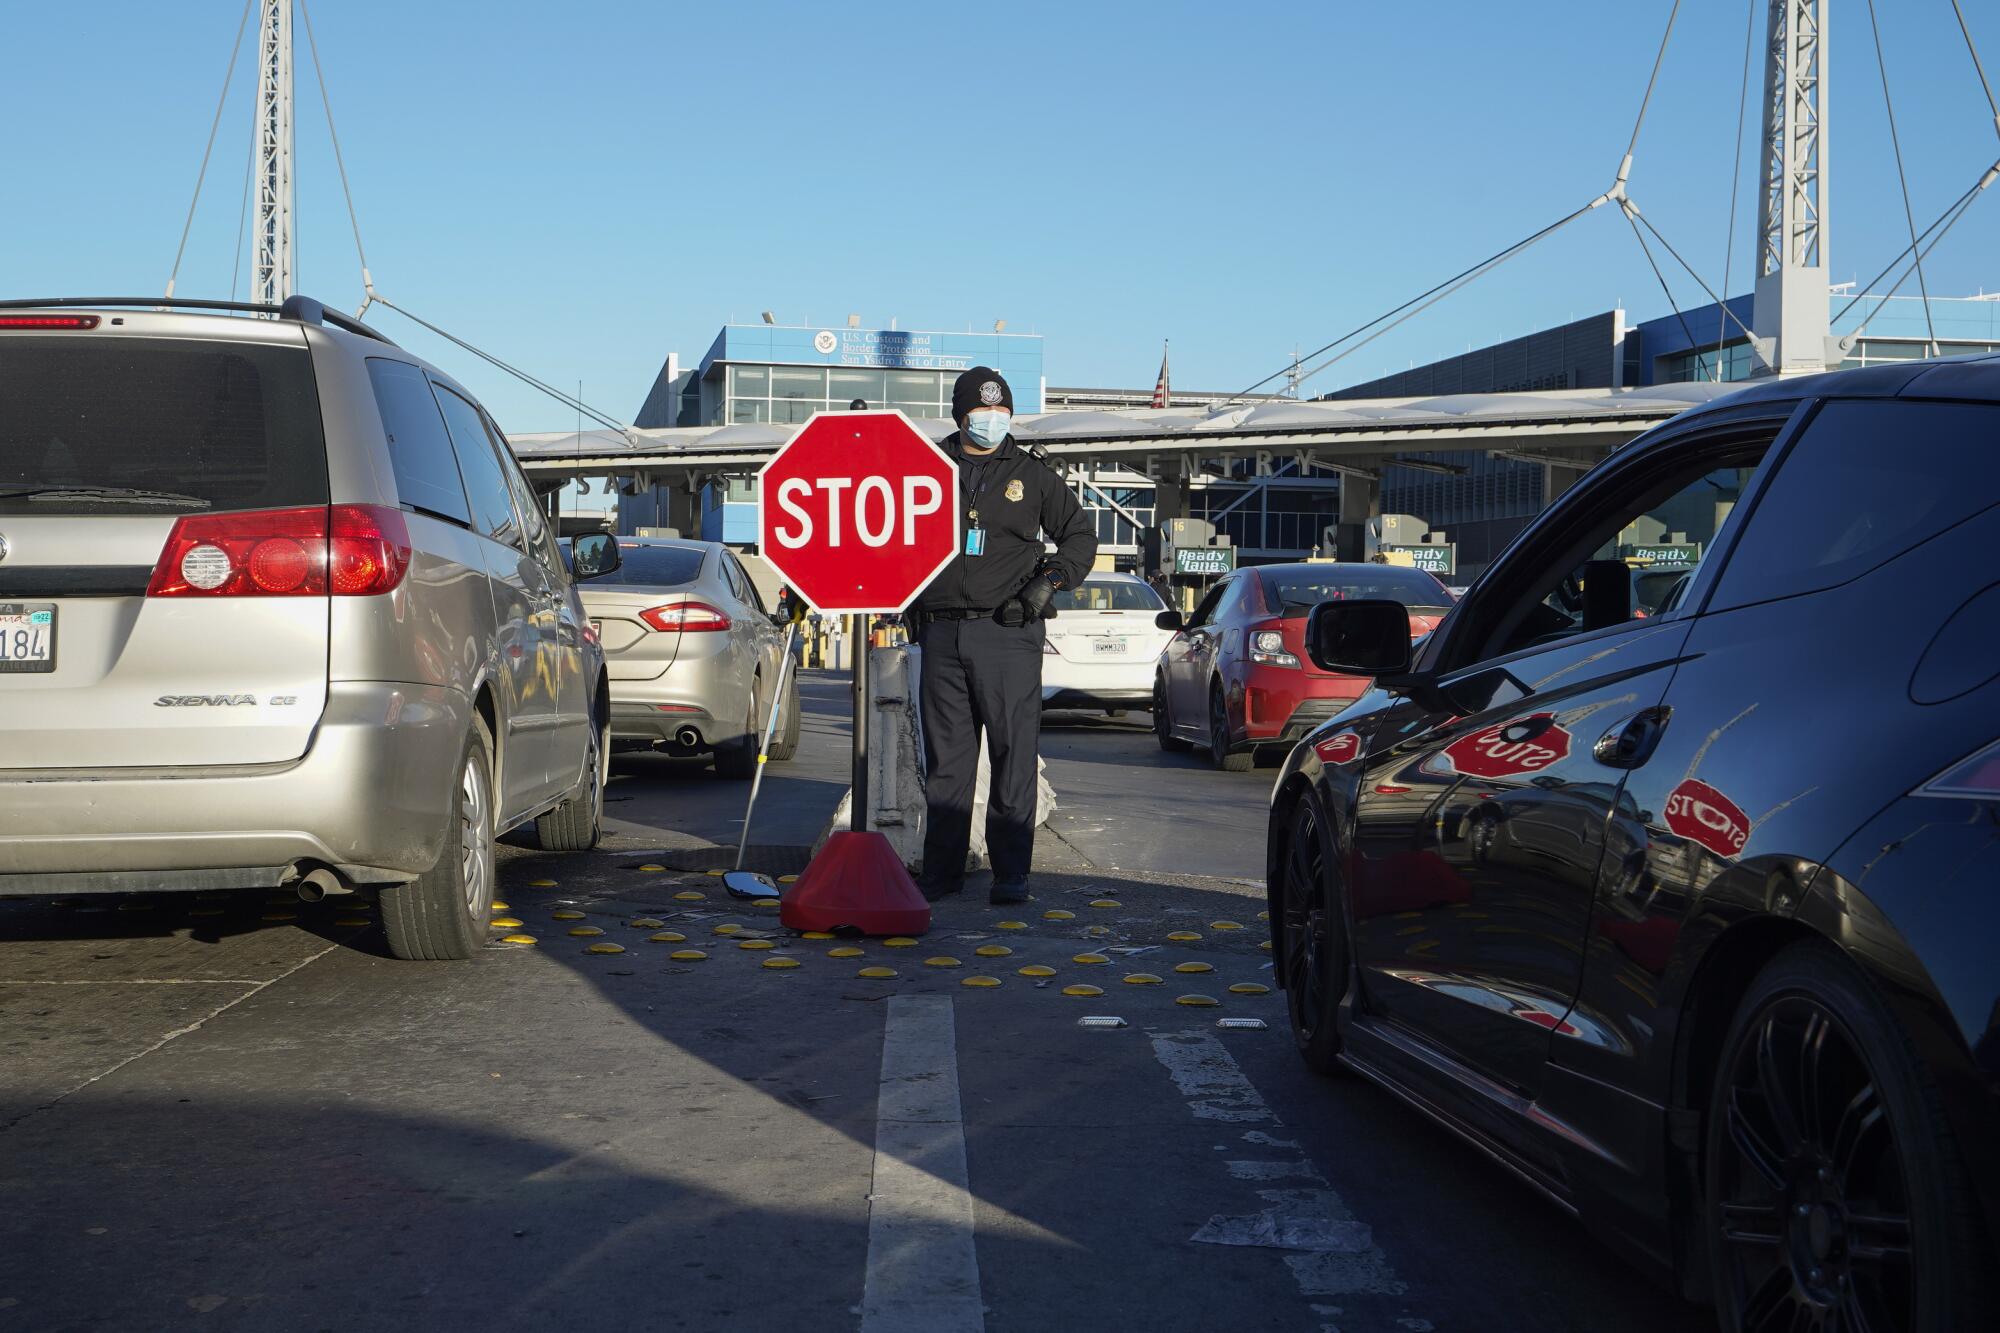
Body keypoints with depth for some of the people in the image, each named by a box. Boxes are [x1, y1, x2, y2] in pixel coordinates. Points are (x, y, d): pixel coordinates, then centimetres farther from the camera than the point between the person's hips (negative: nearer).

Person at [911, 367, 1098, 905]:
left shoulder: (1032, 475, 8)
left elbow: (1080, 533, 13)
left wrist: (1051, 579, -3)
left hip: (1009, 633, -2)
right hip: (942, 633, 2)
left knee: (1013, 754, -4)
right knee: (945, 757, 6)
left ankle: (1011, 873, 0)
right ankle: (941, 870, 13)